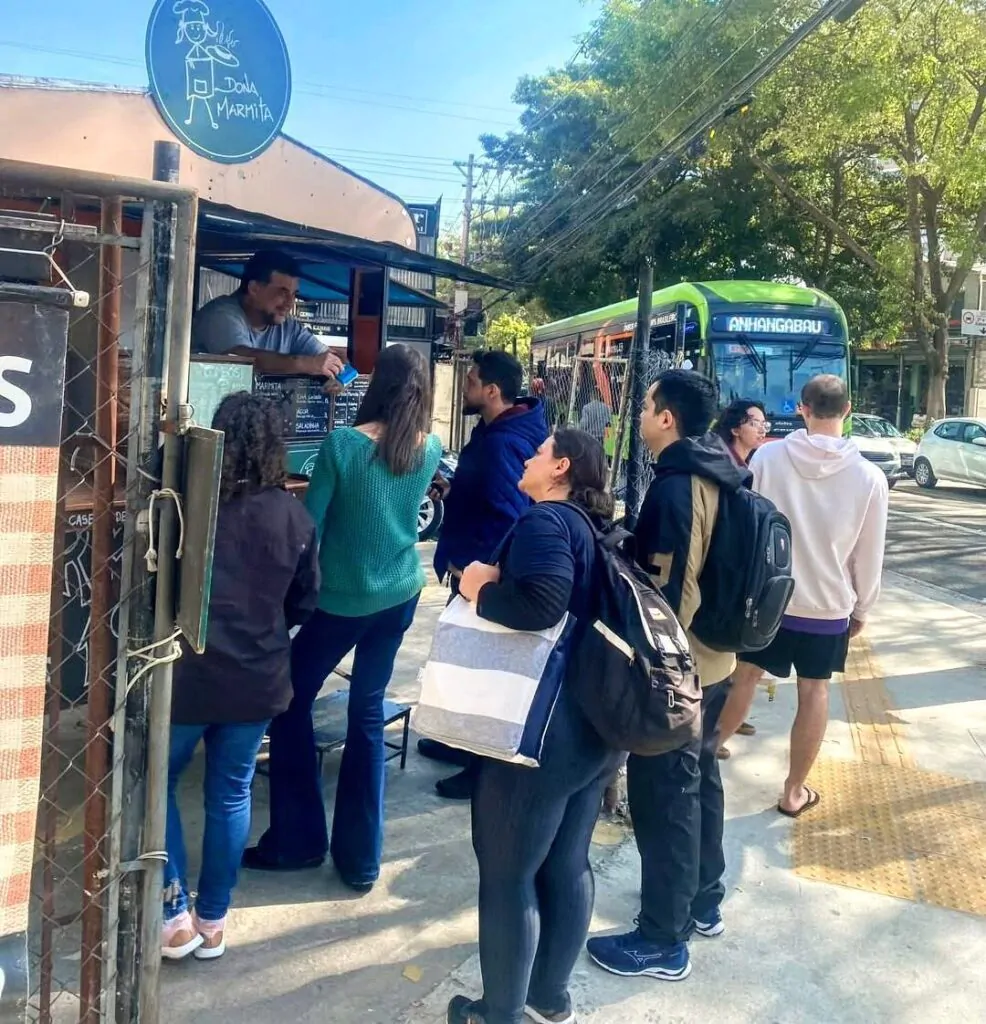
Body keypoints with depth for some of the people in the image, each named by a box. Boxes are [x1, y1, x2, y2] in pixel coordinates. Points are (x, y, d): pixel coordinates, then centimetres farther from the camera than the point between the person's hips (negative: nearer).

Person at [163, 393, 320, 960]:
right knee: (231, 795, 16)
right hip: (258, 678, 3)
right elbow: (304, 603, 5)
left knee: (156, 783, 19)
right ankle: (213, 921, 28)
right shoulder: (296, 517, -5)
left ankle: (175, 915, 19)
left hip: (186, 674, -2)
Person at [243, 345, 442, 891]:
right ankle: (361, 858, 20)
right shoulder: (429, 449, -2)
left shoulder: (342, 443, -16)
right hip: (400, 594, 5)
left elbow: (309, 523, -9)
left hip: (343, 596, -5)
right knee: (368, 711, 13)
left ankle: (296, 840, 21)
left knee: (291, 703, 14)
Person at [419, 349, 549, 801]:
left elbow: (507, 518, -29)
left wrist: (472, 566, -23)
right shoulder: (495, 433, 8)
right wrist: (451, 489, 8)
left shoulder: (502, 443, -24)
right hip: (477, 567, 10)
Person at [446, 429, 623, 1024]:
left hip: (545, 728, -9)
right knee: (568, 864, 19)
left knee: (508, 872, 7)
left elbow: (542, 602, -33)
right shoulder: (596, 528, 12)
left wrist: (481, 590, -15)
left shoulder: (545, 520, -15)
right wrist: (501, 584, 8)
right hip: (598, 723, 9)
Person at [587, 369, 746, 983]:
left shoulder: (676, 487, -22)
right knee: (699, 777, 21)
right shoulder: (722, 476, 6)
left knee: (663, 794, 2)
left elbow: (668, 589, -25)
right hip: (715, 659, 10)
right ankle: (705, 900, 38)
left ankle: (663, 940, 15)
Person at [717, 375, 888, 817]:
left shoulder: (768, 457, -12)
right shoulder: (869, 477, -10)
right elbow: (869, 556, -2)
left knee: (745, 677, 17)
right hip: (829, 604, 0)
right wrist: (861, 607, 12)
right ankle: (794, 791, 24)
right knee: (814, 691, 13)